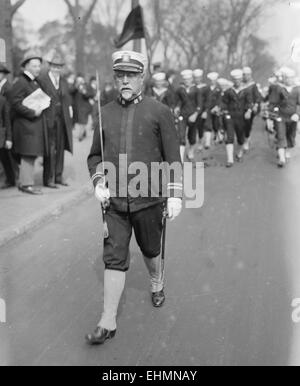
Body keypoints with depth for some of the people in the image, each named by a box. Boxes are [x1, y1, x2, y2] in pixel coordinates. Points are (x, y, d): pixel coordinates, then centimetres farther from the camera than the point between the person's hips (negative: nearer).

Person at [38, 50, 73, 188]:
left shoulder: (63, 81, 14)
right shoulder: (41, 80, -5)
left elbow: (68, 99, 19)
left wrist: (69, 113, 7)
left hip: (62, 120, 6)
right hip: (48, 120, -6)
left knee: (60, 148, 8)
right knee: (50, 149, -4)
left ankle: (58, 176, 16)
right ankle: (48, 178, 3)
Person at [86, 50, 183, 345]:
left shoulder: (159, 112, -2)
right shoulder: (105, 113, 6)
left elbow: (173, 157, -2)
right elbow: (95, 155, 14)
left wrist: (175, 195, -8)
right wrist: (98, 183, -3)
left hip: (148, 199, -1)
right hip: (114, 200, 2)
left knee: (150, 250, 17)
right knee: (114, 258, -1)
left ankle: (157, 284, 48)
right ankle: (108, 323, 6)